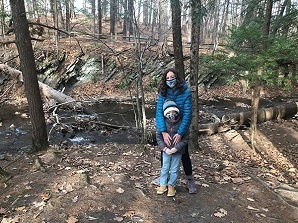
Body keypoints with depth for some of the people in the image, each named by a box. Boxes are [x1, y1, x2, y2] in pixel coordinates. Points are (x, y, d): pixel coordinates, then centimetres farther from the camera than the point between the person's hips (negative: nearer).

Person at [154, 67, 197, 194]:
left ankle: (190, 181, 25)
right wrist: (163, 132, -30)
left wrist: (180, 133, -28)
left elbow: (188, 113, -22)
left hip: (181, 129, -3)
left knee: (184, 154, 6)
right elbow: (159, 111, -20)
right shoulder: (162, 93, -13)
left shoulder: (185, 92, -20)